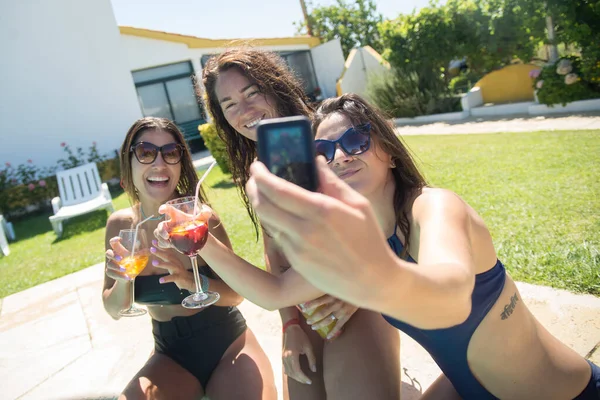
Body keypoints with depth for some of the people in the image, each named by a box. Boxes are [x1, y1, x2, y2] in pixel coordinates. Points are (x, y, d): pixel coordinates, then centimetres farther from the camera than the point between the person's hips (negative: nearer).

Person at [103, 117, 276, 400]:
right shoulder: (120, 224, -7)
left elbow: (236, 294, -13)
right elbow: (114, 311, -1)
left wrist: (192, 281, -32)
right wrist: (122, 280, -22)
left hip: (227, 341, -2)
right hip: (171, 355, 3)